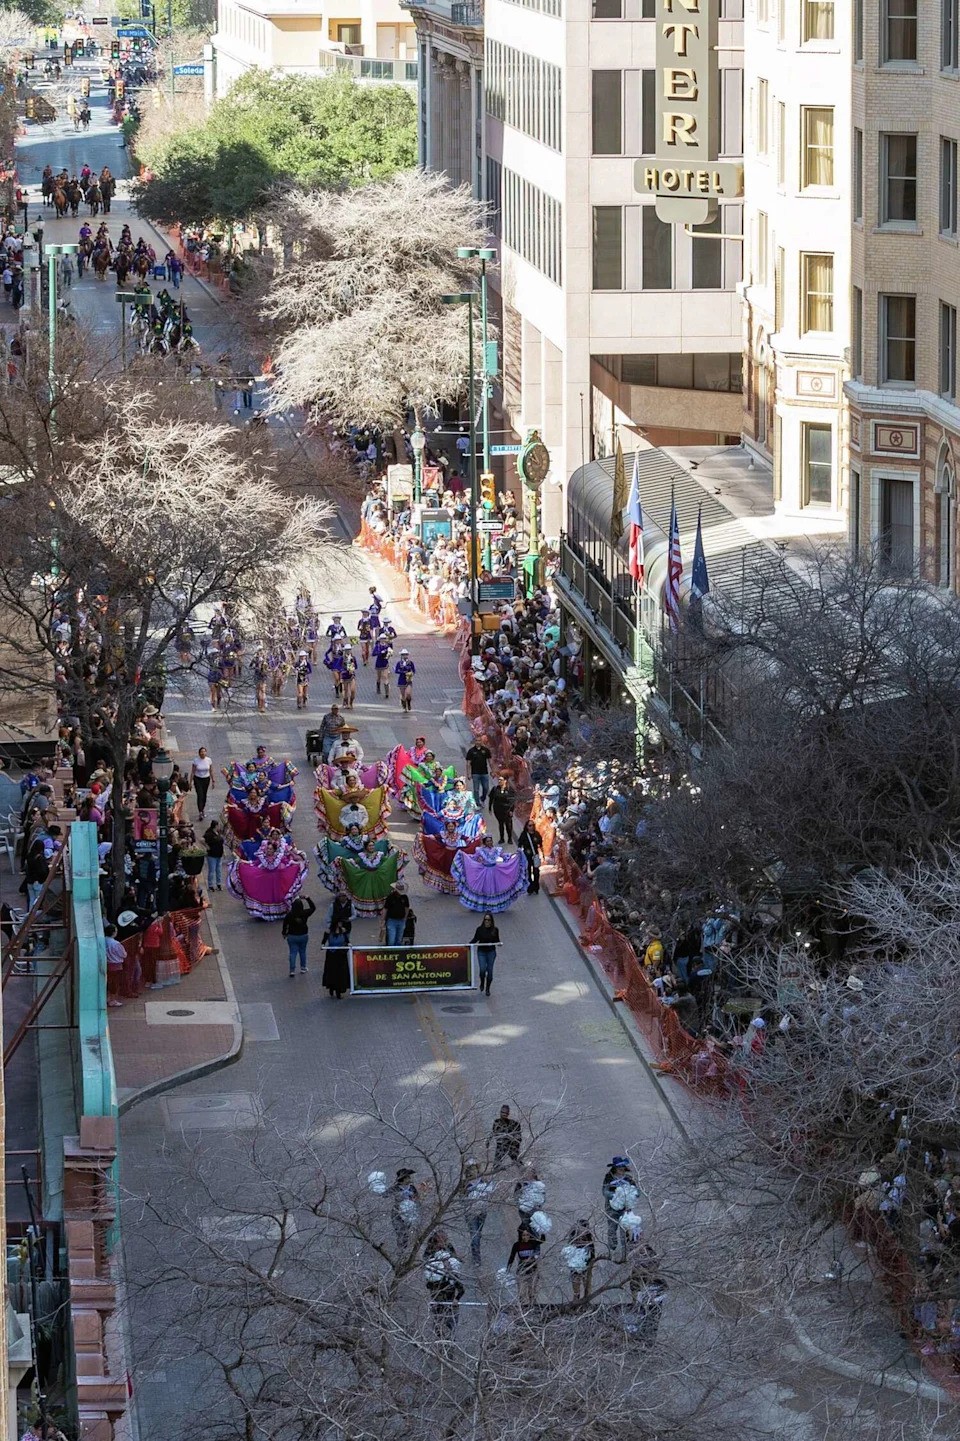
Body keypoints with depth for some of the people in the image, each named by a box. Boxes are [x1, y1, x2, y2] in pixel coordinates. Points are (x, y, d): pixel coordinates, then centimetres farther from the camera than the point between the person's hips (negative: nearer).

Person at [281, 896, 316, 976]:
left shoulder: (289, 915, -16)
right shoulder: (304, 914, -13)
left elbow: (285, 925, -6)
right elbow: (313, 908, 3)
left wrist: (284, 933, 11)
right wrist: (307, 898, 7)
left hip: (292, 936, -1)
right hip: (303, 936, 1)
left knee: (293, 953, 4)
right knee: (302, 952, 19)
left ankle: (292, 970, -2)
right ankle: (303, 967, 29)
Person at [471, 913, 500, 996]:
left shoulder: (495, 930, 1)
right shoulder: (480, 929, -2)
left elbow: (497, 941, 9)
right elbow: (475, 939, 5)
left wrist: (498, 943, -12)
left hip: (491, 952, 1)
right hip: (481, 952, -1)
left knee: (489, 970, 2)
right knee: (482, 970, -11)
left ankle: (487, 989, 15)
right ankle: (482, 984, 18)